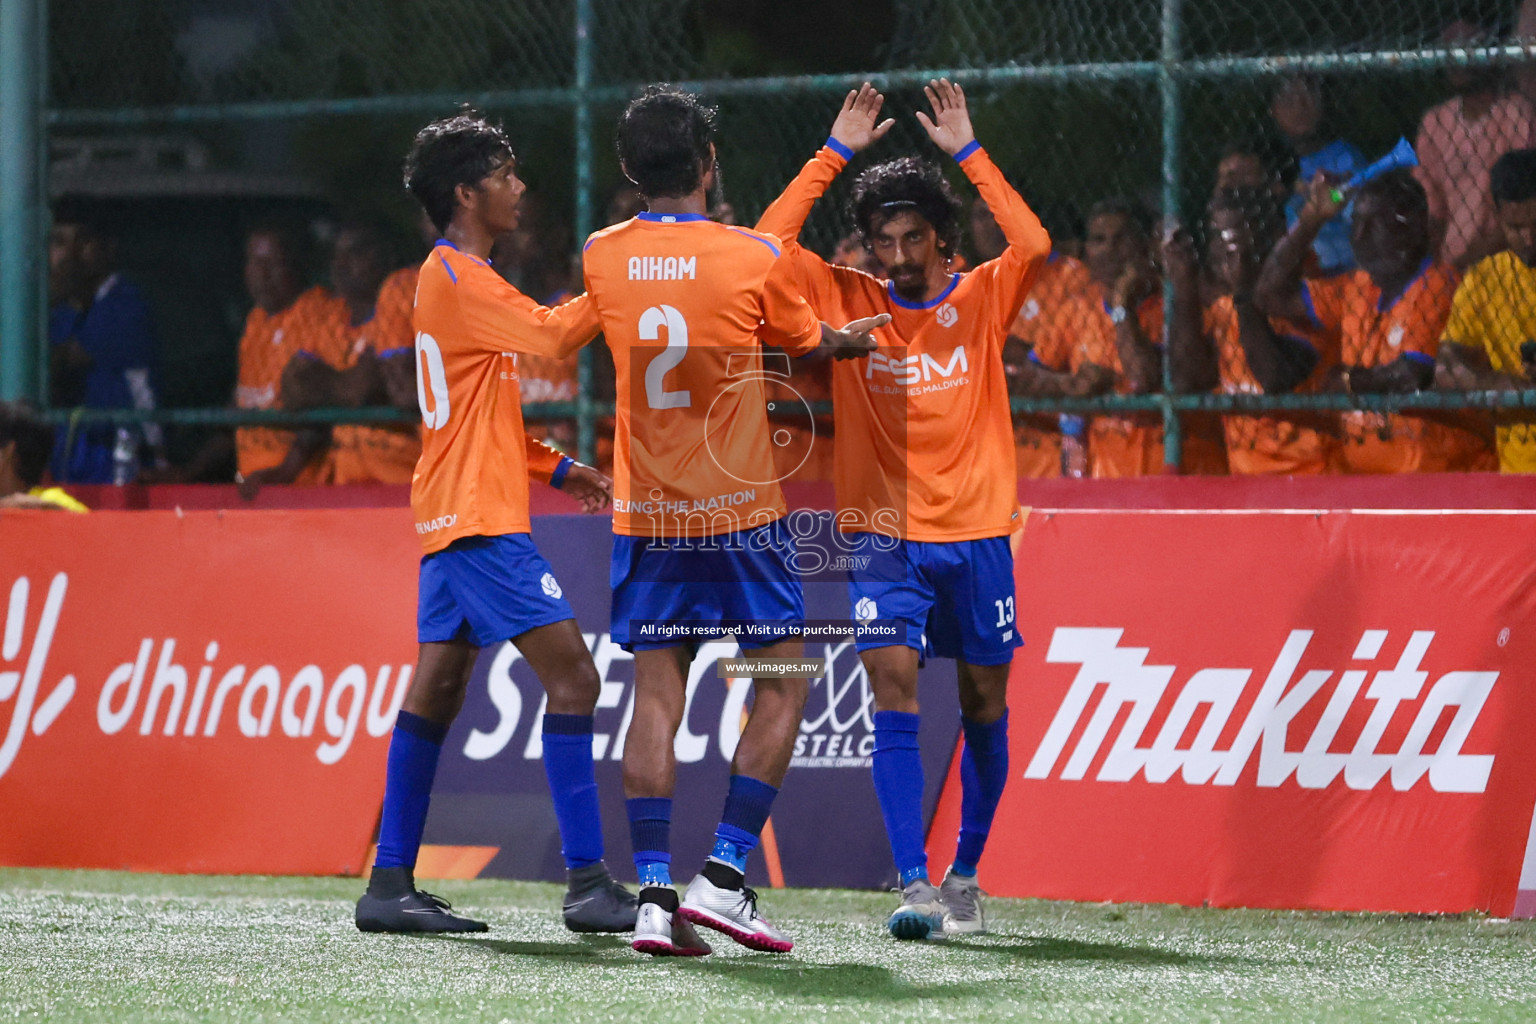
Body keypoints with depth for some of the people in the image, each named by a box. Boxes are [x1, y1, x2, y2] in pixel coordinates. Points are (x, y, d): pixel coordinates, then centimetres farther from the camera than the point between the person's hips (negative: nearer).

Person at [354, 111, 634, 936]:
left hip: (453, 517, 11)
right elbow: (551, 335, -22)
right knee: (570, 674, -13)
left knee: (437, 689, 9)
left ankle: (390, 884, 9)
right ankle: (587, 881, -15)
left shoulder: (454, 275, 20)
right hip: (479, 517, -11)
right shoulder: (457, 276, -12)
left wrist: (557, 469, 17)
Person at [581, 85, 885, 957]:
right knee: (783, 686, 8)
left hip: (646, 517, 3)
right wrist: (859, 336, 30)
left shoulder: (603, 258, -1)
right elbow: (808, 342, 7)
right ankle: (724, 876, -3)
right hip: (740, 515, -3)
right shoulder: (754, 259, -11)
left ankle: (655, 893, -4)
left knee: (657, 694, 5)